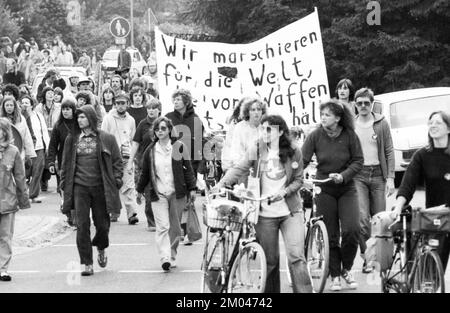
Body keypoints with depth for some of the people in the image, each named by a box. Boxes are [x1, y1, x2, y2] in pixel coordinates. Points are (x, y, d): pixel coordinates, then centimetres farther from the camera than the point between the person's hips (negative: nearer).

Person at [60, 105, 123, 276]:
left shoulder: (106, 139, 1)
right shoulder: (72, 139, 7)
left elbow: (117, 161, 5)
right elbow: (66, 163, 12)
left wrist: (116, 181, -4)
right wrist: (64, 183, 7)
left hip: (100, 186, -1)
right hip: (79, 187, 1)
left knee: (102, 223, 6)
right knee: (82, 225, -5)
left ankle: (101, 249, 38)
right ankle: (87, 264, 0)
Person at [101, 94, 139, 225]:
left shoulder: (130, 120, 10)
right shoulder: (109, 118, 1)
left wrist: (130, 156, 7)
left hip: (126, 158, 1)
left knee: (128, 186, -8)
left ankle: (132, 213, -14)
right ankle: (113, 212, 14)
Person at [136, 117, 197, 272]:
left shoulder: (179, 147, 0)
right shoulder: (150, 151, 6)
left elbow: (188, 169, 3)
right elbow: (145, 172, 16)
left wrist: (192, 189, 0)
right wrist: (140, 190, 21)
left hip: (177, 193, 0)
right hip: (158, 194, 0)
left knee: (175, 228, 7)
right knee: (162, 227, -12)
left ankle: (172, 257, 20)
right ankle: (165, 258, -20)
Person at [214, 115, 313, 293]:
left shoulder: (294, 151, -3)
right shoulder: (256, 150, -2)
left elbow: (298, 180, 2)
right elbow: (239, 169, -7)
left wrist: (284, 192, -15)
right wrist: (222, 183, -23)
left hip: (291, 211, -1)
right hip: (265, 214, 1)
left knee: (296, 256, -9)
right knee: (270, 260, 7)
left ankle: (304, 291, -5)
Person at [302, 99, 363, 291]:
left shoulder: (350, 136, -8)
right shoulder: (315, 136, -7)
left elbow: (358, 161, -5)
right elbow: (302, 160, -9)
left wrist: (343, 176, -20)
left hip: (346, 189, 0)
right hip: (324, 190, 1)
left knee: (351, 230, -14)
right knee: (331, 236, 3)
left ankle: (346, 269, 9)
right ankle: (335, 276, 17)